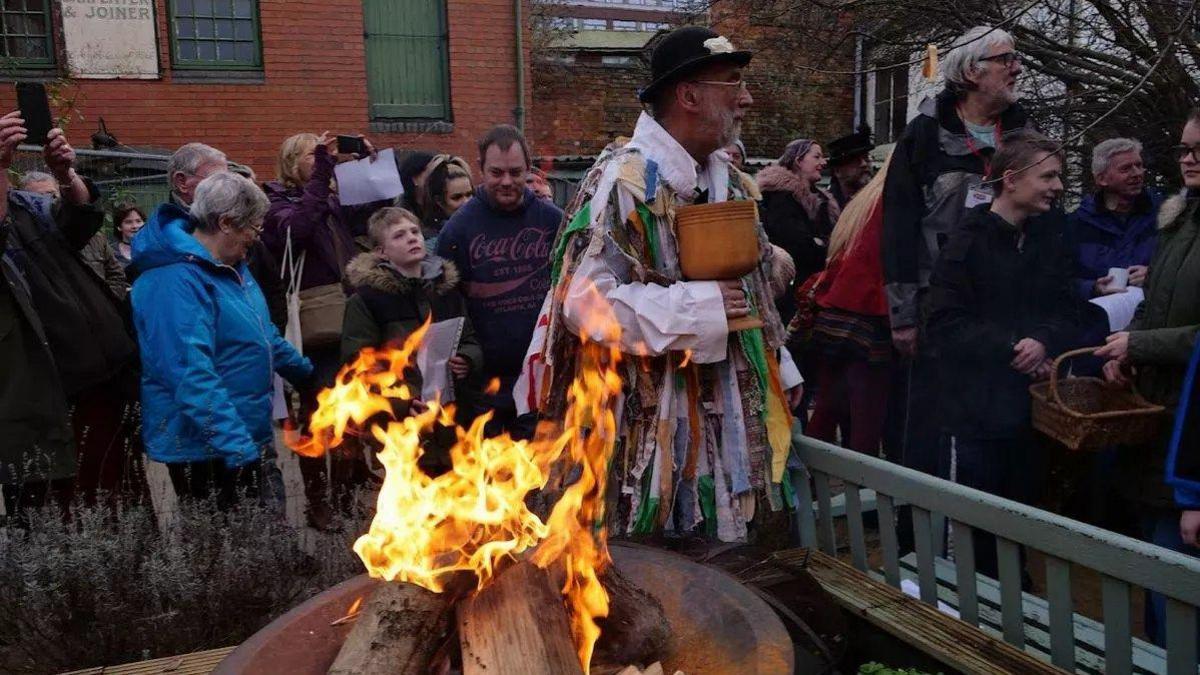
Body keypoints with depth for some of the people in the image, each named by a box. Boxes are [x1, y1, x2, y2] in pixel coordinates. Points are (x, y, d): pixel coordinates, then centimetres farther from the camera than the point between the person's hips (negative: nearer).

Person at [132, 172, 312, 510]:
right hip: (204, 449, -10)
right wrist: (239, 448, -34)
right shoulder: (175, 281, -22)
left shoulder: (232, 266, 10)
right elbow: (193, 378, -30)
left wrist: (306, 371, 36)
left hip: (246, 438, 10)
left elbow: (263, 334, 26)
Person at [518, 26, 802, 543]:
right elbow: (584, 300, -24)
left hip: (732, 418, 8)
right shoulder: (624, 181, -16)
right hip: (655, 425, -8)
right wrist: (700, 308, -23)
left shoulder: (732, 183, 11)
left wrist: (777, 373, 17)